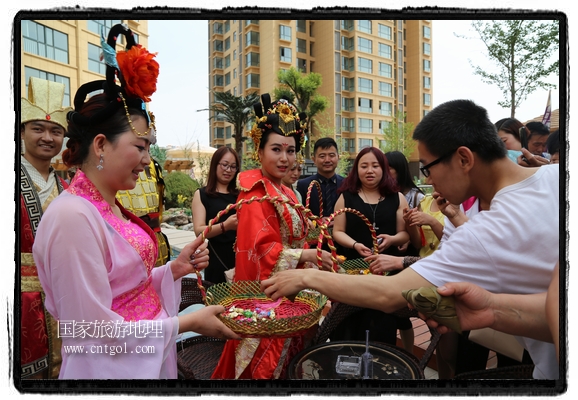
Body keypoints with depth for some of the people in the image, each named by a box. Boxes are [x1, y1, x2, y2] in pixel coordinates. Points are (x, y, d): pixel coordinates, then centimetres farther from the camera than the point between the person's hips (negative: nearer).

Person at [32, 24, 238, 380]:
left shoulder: (112, 207, 2)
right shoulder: (73, 217, -23)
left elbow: (127, 285, 8)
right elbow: (98, 331, -23)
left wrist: (174, 269, -6)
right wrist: (188, 322, -17)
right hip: (112, 367, -8)